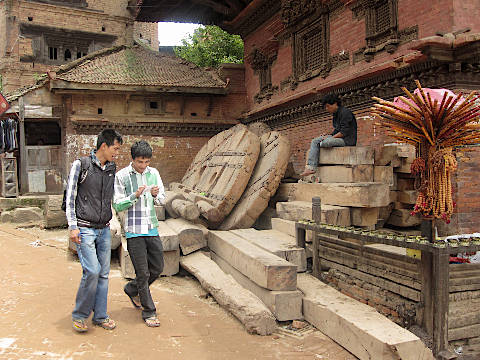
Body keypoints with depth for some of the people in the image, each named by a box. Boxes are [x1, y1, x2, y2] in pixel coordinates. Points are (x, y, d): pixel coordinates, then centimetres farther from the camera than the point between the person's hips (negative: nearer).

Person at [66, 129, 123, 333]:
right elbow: (70, 197, -5)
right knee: (92, 271, -12)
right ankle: (80, 315, 8)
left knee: (104, 273, 7)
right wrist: (72, 226, -10)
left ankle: (100, 316, 19)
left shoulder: (111, 168, 9)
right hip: (84, 229, -5)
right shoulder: (81, 165, -6)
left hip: (104, 229, 6)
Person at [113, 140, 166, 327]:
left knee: (157, 267, 12)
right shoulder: (121, 176, -7)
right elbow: (117, 205, -7)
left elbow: (162, 199, 10)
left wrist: (156, 195, -12)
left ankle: (132, 289, 37)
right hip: (134, 230, -5)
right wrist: (135, 196, -23)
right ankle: (149, 312, 14)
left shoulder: (153, 173, 7)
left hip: (152, 228, 5)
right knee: (143, 273, 0)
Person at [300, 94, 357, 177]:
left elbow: (344, 132, -18)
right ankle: (311, 167, -21)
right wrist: (327, 135, 4)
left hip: (346, 139, -9)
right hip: (336, 137, 9)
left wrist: (331, 137, -16)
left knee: (327, 142, -36)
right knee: (314, 141, -7)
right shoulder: (335, 114, 18)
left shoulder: (345, 112, -12)